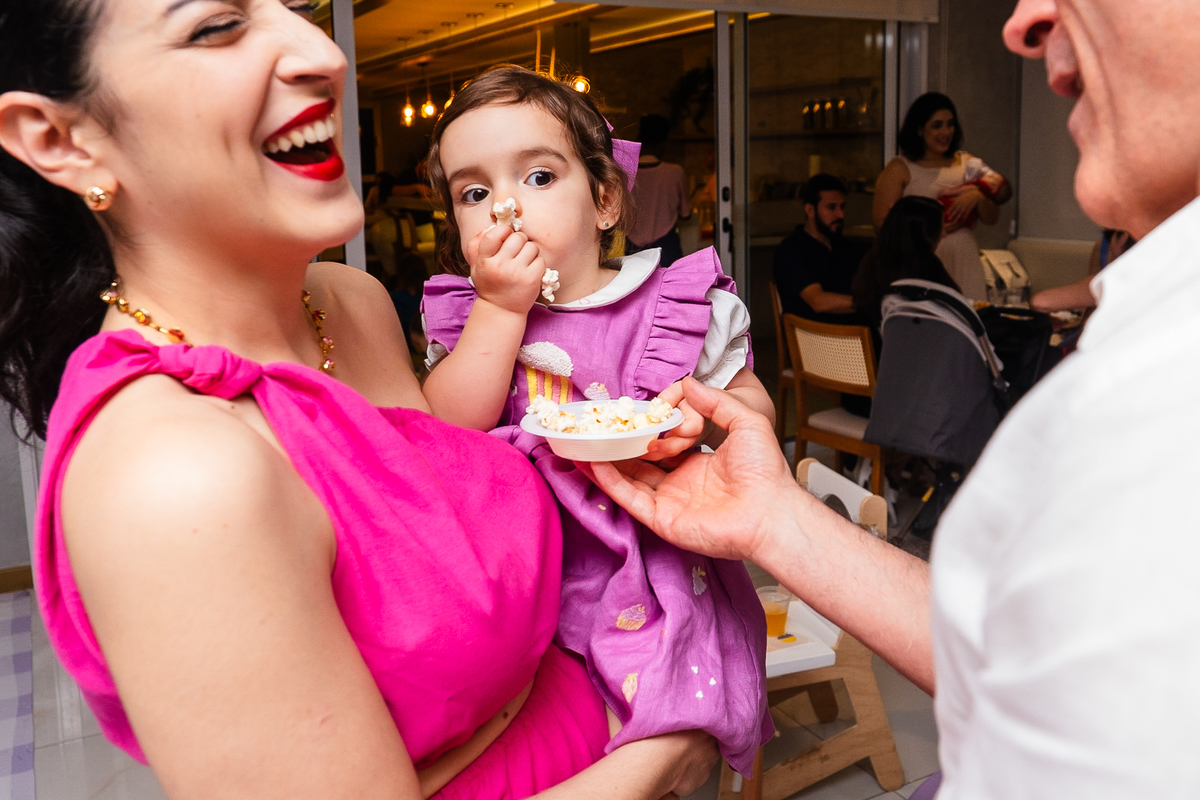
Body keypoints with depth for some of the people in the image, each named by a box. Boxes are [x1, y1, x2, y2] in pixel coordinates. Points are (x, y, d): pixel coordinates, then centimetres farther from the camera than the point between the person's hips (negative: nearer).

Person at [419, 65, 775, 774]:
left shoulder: (679, 304, -4)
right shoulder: (468, 316, 1)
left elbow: (753, 402, 7)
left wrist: (703, 412, -16)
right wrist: (501, 307, -19)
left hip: (655, 578, -1)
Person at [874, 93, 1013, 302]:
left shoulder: (966, 163, 17)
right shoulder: (900, 169, 4)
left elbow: (992, 219, 15)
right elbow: (881, 221, -7)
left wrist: (978, 197, -6)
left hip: (964, 262, 4)